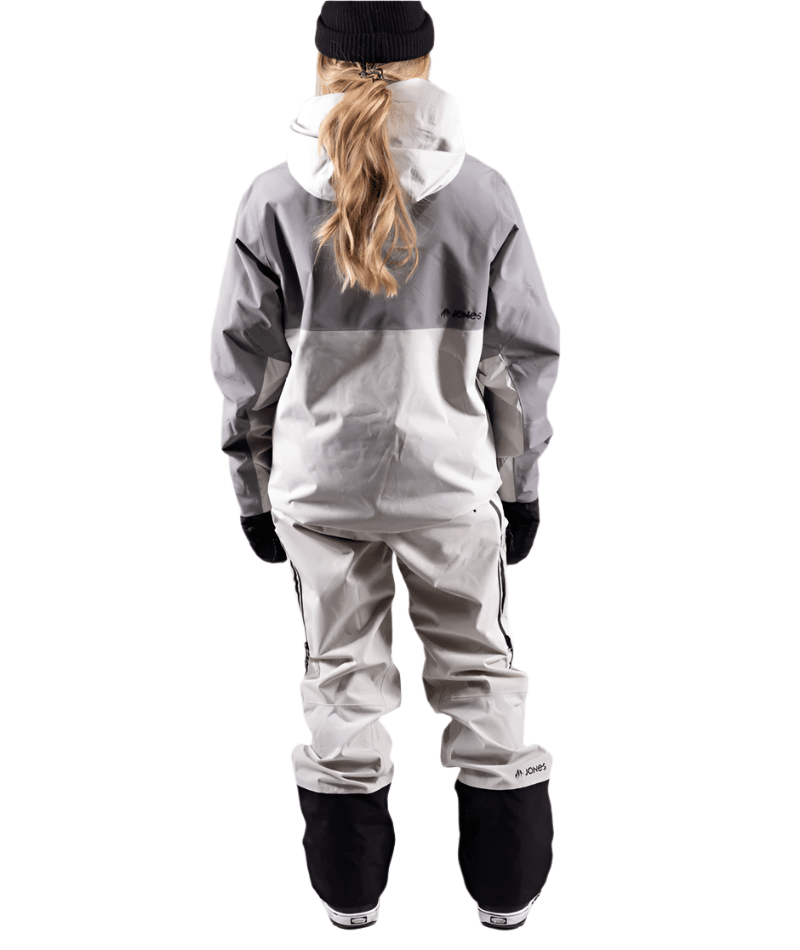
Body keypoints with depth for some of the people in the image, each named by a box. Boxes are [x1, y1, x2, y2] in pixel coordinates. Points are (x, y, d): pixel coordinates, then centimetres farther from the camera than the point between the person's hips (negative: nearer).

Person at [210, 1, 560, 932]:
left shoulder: (274, 199, -7)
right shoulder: (480, 194, -7)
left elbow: (245, 363, -2)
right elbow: (525, 355, -3)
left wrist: (253, 490, 8)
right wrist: (521, 483, 8)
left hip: (319, 480, 1)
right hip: (453, 478, 0)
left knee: (341, 666, 15)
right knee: (477, 659, 16)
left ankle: (351, 888, 28)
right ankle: (505, 887, 25)